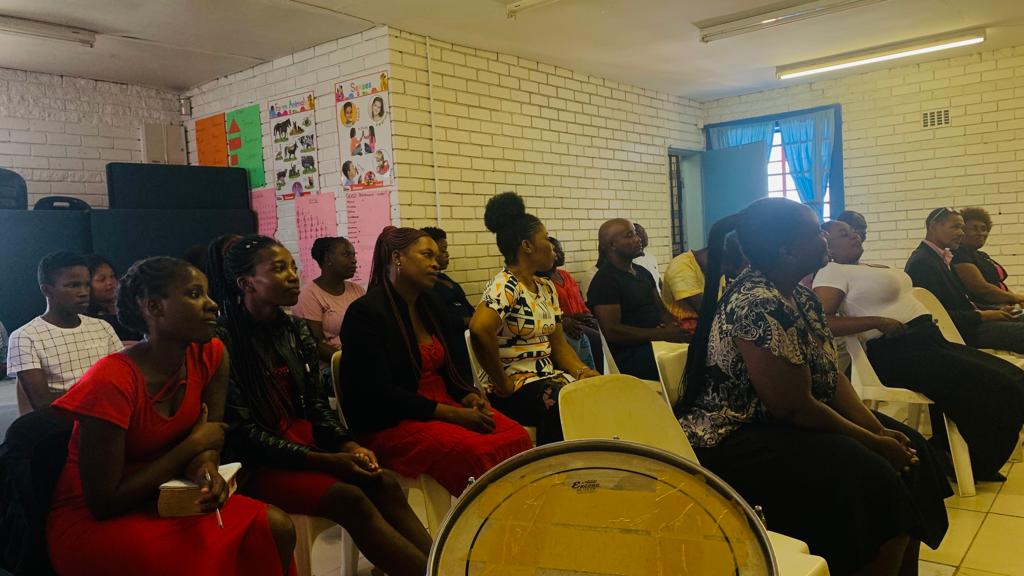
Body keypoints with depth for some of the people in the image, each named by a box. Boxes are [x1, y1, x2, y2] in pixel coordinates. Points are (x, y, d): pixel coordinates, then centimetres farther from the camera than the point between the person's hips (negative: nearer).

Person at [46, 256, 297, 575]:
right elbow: (104, 503, -22)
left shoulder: (211, 354, -6)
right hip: (93, 522, -6)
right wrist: (194, 444, -17)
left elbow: (211, 439, 2)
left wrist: (205, 466, -23)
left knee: (276, 527, -15)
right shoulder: (111, 381, -25)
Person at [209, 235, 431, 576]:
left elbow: (317, 404, 9)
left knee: (384, 484, -17)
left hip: (305, 442, 6)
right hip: (256, 462, -6)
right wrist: (323, 460, -20)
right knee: (350, 499, -26)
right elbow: (242, 433, -16)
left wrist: (347, 445, -11)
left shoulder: (296, 329, 7)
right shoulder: (223, 340, -15)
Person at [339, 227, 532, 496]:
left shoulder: (431, 304, 12)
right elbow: (379, 393, -17)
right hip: (391, 423, -7)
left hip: (446, 405, 7)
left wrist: (469, 397, -4)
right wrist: (453, 414, -19)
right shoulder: (365, 313, -11)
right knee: (475, 451, -29)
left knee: (517, 437, -16)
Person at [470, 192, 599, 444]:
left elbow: (558, 344, 15)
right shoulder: (504, 286, -14)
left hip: (549, 377, 8)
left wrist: (583, 372, -4)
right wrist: (503, 384, -23)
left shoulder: (547, 288, 14)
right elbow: (479, 330, -32)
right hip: (515, 386, -8)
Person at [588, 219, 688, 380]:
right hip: (629, 356, -8)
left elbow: (661, 309, 18)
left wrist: (678, 328, -5)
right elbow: (611, 331, -17)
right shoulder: (604, 280, -9)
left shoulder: (642, 272, 18)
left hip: (654, 342, 8)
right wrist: (661, 334, -20)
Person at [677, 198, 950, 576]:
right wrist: (873, 442, -14)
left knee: (910, 447, 6)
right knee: (872, 478, -24)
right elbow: (795, 408, -24)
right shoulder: (759, 306, -26)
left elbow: (831, 376, 8)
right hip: (737, 440, -10)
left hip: (782, 423, 10)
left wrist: (879, 429, -6)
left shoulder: (801, 297, 6)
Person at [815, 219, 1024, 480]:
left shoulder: (873, 268, 23)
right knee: (995, 390, -17)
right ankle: (972, 466, 7)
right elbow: (821, 321, -21)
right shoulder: (831, 273, -7)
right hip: (896, 351, -9)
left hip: (928, 339, 10)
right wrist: (878, 322, -21)